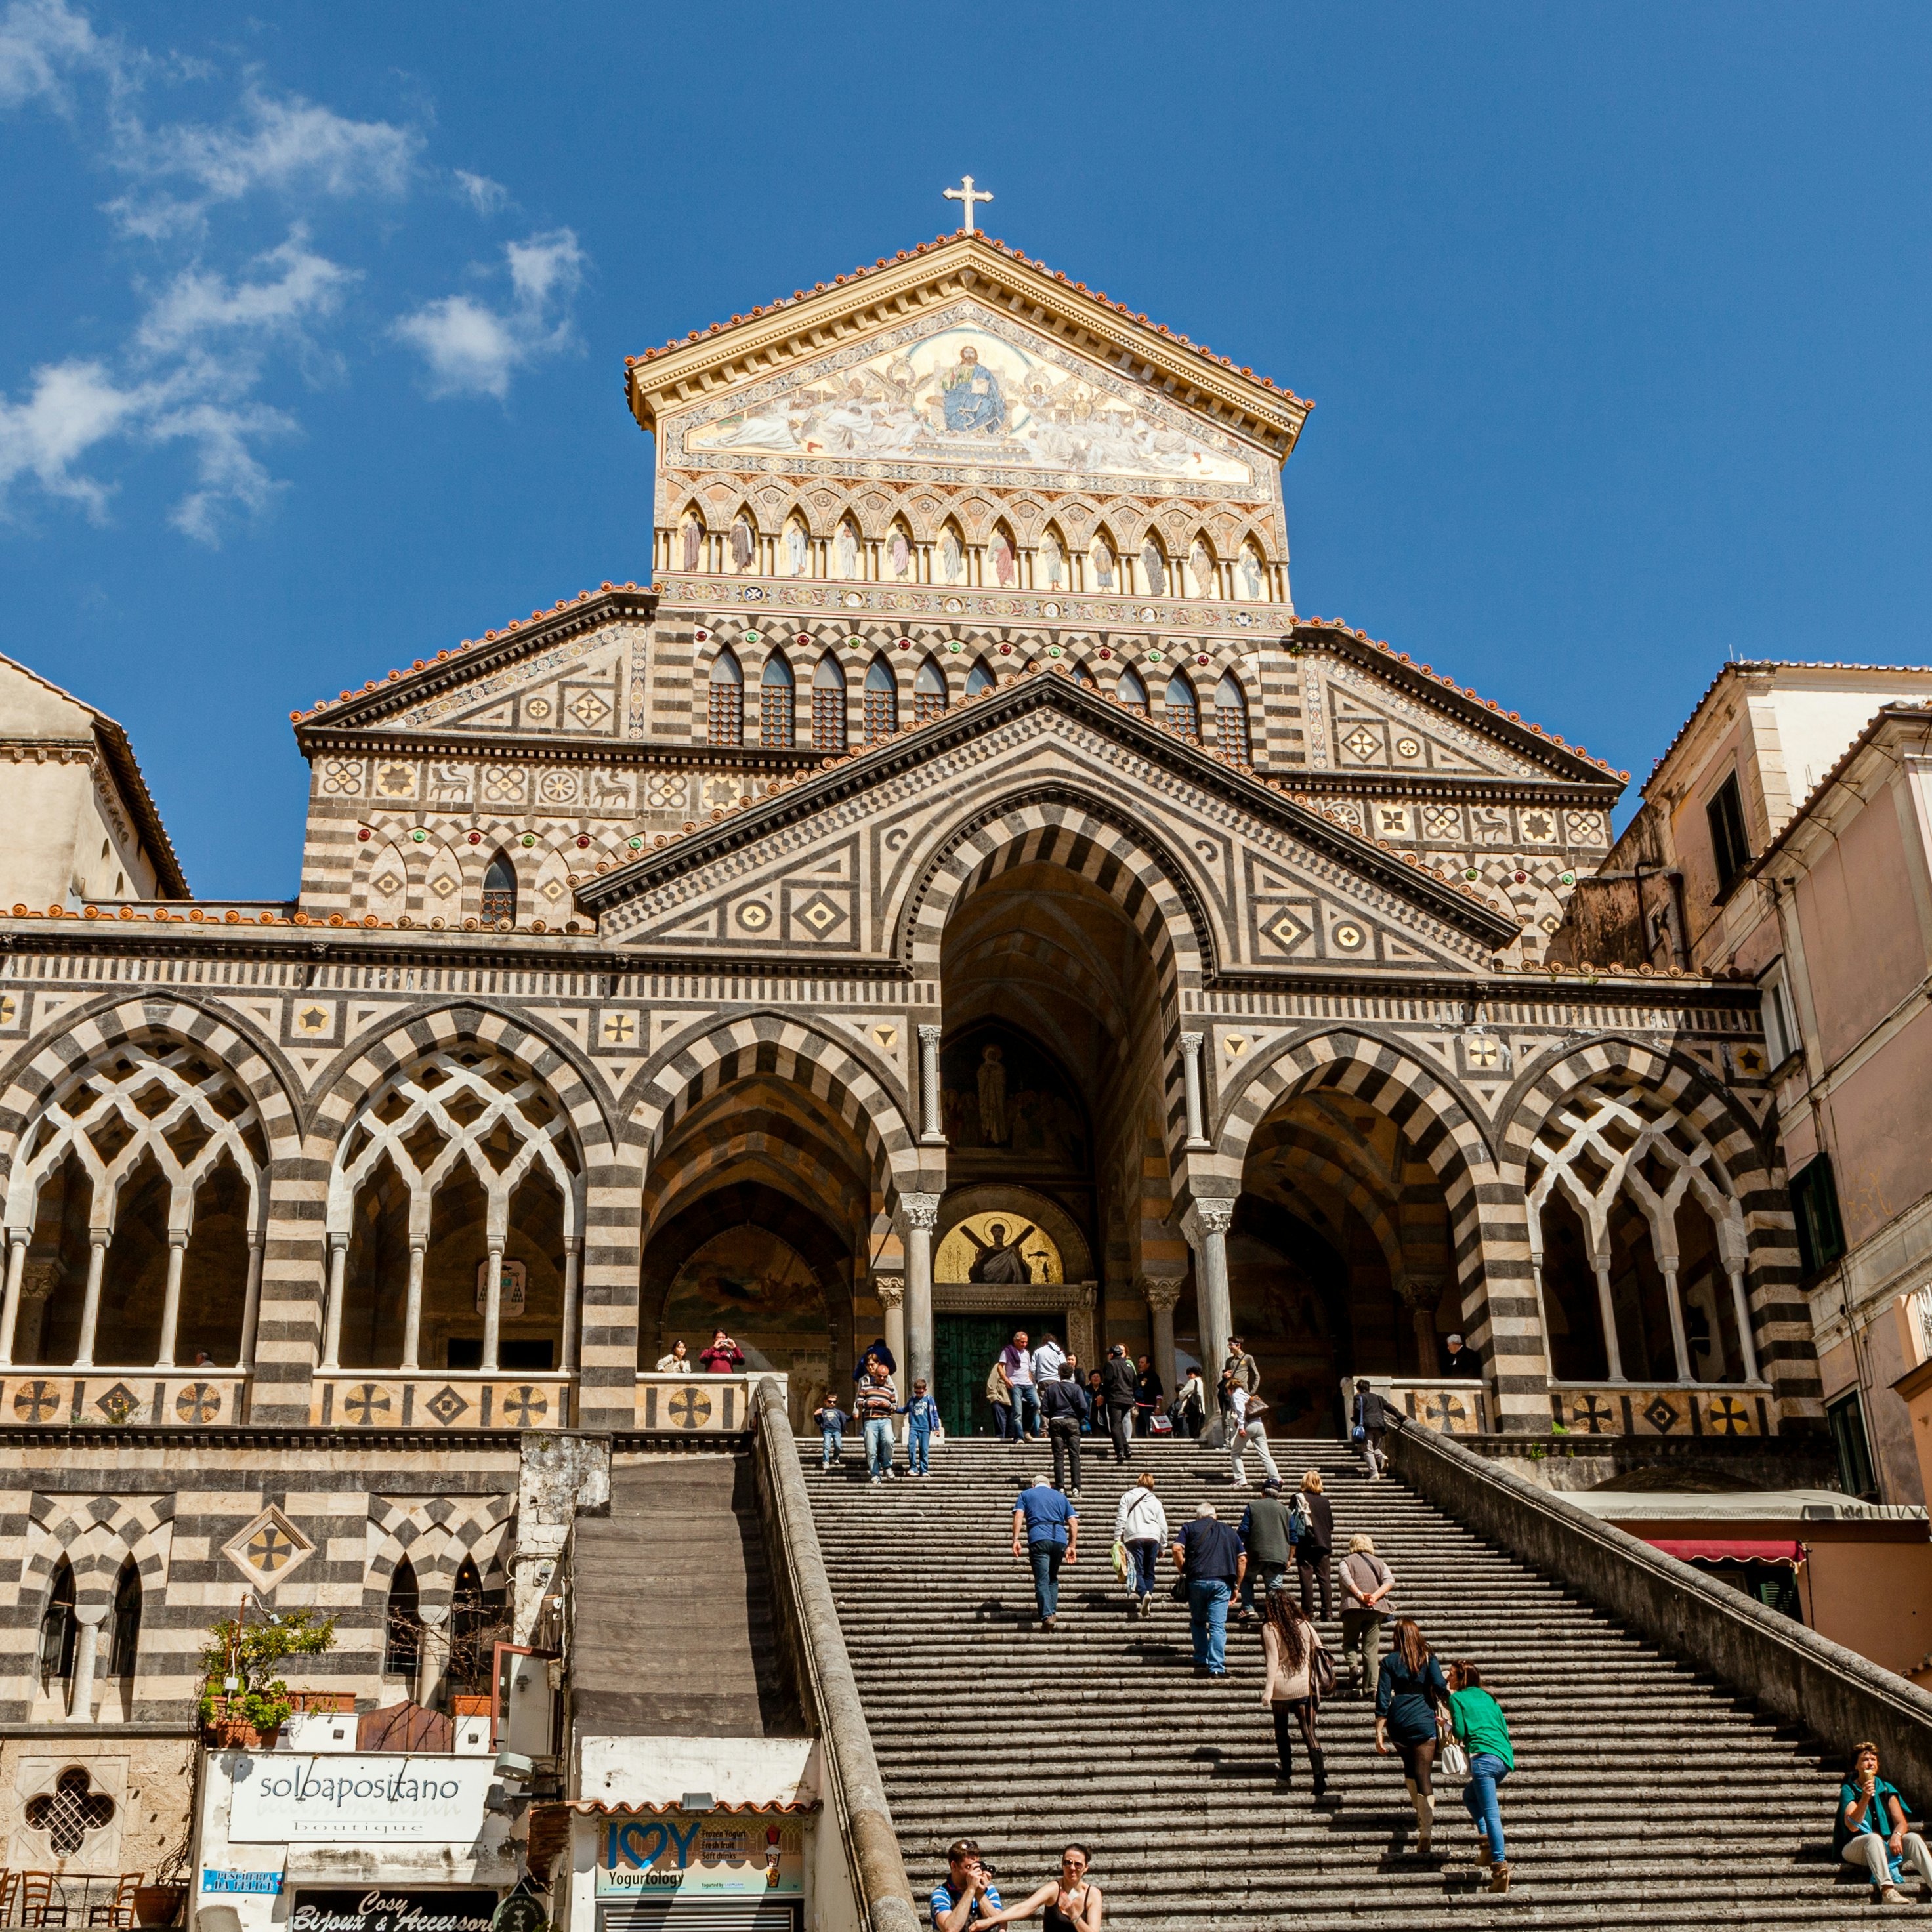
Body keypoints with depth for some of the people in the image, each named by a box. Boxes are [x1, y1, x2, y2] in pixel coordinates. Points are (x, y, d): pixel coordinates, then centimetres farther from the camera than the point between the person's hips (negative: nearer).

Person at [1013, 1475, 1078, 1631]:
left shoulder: (1026, 1494, 18)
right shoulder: (1060, 1496, 25)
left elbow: (1019, 1516, 1)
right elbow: (1073, 1522, 15)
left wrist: (1016, 1539, -5)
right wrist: (1072, 1546, 14)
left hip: (1038, 1539, -3)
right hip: (1060, 1540, 3)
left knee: (1042, 1581, -5)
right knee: (1053, 1578, 20)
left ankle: (1047, 1616, -21)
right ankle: (1052, 1611, 5)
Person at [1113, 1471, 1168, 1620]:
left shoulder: (1127, 1496, 11)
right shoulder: (1155, 1501, 17)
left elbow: (1121, 1518, 1)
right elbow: (1163, 1525, 17)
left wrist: (1118, 1538, 1)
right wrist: (1162, 1546, 24)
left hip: (1134, 1537, -2)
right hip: (1153, 1537, 2)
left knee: (1137, 1570, -6)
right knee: (1149, 1572, 10)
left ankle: (1143, 1594, -33)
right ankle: (1148, 1605, 4)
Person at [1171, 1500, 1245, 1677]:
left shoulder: (1190, 1528, 12)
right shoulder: (1229, 1531, 19)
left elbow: (1177, 1549, -4)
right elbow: (1242, 1560, 14)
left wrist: (1183, 1571, 8)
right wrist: (1236, 1586, 17)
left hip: (1197, 1581, -1)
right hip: (1222, 1583, 1)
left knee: (1198, 1623, 18)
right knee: (1218, 1626, -1)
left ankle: (1201, 1662, 17)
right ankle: (1217, 1667, -10)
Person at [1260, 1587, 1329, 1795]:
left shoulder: (1269, 1628, -5)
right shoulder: (1304, 1625, 6)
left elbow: (1273, 1659, -11)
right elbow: (1319, 1649, 10)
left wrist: (1268, 1689, -12)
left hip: (1281, 1686, -2)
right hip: (1304, 1686, 3)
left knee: (1281, 1730, 18)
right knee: (1309, 1732, 1)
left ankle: (1287, 1772, 20)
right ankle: (1320, 1775, -12)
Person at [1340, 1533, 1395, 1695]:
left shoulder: (1347, 1561, 14)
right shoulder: (1379, 1562, 20)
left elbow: (1346, 1578, -7)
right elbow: (1390, 1580, 2)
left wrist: (1360, 1595, -15)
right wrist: (1375, 1596, -9)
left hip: (1353, 1607, -2)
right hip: (1376, 1609, 2)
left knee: (1349, 1642, 13)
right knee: (1371, 1649, 3)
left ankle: (1353, 1668, -14)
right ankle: (1369, 1687, -3)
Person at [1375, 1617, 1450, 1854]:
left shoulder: (1390, 1661, 3)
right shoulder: (1428, 1660, 2)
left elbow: (1382, 1699, -1)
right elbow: (1441, 1688, -11)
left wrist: (1379, 1733, 0)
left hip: (1397, 1724, 1)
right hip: (1424, 1723, -1)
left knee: (1410, 1768, 26)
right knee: (1423, 1776, -4)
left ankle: (1423, 1815, 33)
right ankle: (1425, 1830, -17)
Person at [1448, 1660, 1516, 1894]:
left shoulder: (1457, 1698, 8)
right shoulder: (1487, 1698, 25)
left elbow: (1460, 1732, -2)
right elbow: (1504, 1728, 22)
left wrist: (1446, 1725, 17)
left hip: (1484, 1757, -7)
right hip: (1505, 1760, 7)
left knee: (1491, 1812, -12)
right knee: (1469, 1795, 24)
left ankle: (1500, 1864, -22)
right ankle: (1488, 1839, 7)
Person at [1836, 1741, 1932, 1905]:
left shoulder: (1886, 1789, 9)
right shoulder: (1848, 1790, -3)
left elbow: (1901, 1822, 1)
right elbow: (1852, 1826, -17)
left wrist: (1896, 1835, -22)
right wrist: (1865, 1799, -30)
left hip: (1886, 1847, 4)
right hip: (1856, 1848, -4)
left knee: (1913, 1838, -23)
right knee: (1874, 1837, -36)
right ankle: (1887, 1891, -50)